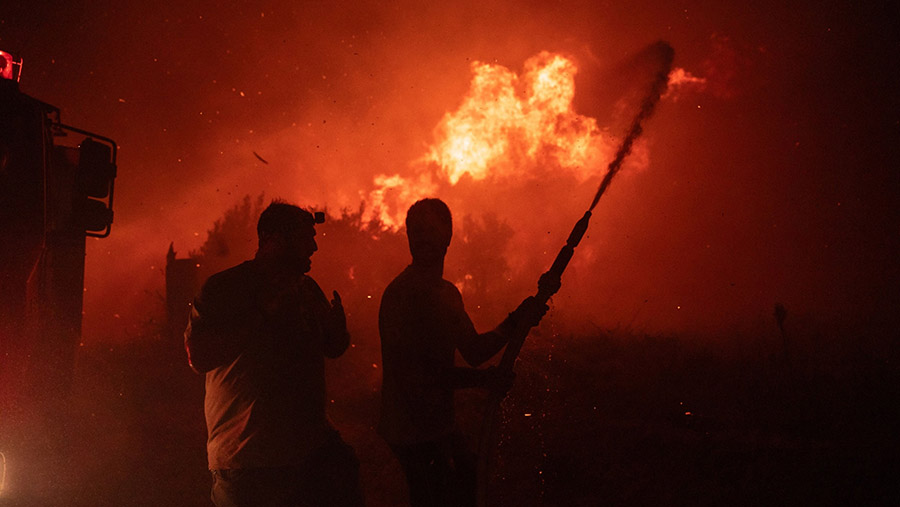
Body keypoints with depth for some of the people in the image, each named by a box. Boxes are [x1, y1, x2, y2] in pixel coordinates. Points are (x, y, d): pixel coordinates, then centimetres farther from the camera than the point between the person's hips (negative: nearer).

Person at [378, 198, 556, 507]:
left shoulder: (448, 292, 12)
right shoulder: (402, 294, -18)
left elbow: (473, 351, 14)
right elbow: (411, 373, -23)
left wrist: (515, 323, -1)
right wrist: (482, 379, -18)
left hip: (439, 424, 9)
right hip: (413, 432, -9)